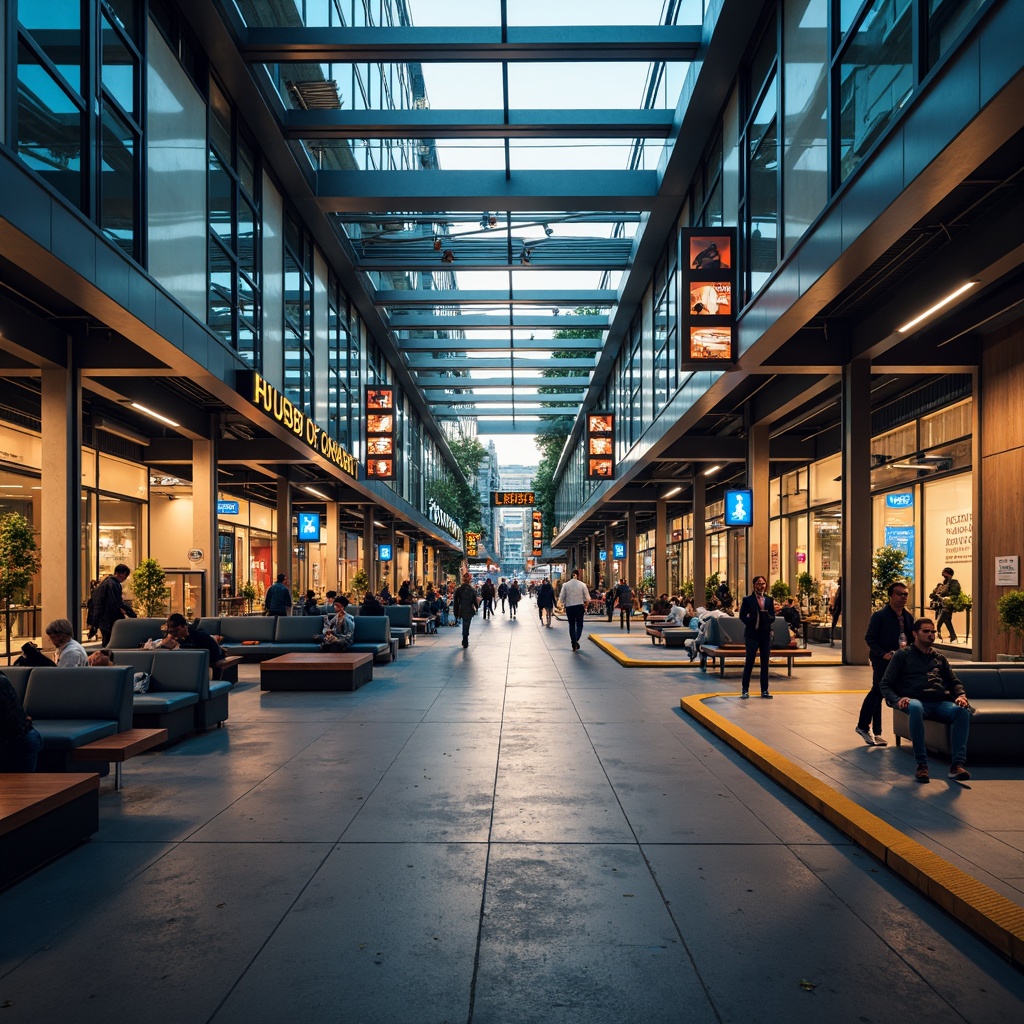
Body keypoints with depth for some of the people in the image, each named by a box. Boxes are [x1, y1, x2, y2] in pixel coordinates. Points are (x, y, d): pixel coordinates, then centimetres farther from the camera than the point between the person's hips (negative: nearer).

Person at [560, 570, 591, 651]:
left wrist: (564, 605, 15)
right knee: (579, 624, 9)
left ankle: (574, 644, 10)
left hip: (569, 607, 1)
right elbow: (587, 598, -2)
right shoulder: (582, 584, -5)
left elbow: (562, 597, -1)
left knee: (571, 625, 11)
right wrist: (585, 605, 14)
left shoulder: (566, 585, -4)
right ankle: (576, 640, -14)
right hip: (579, 606, -1)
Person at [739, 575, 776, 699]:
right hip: (752, 634, -4)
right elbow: (742, 616, -3)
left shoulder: (769, 600, 9)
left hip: (766, 634, 4)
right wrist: (752, 624, -13)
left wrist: (766, 614, -12)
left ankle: (764, 691, 12)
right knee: (749, 662, -2)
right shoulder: (747, 600, -1)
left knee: (765, 663, 6)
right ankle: (745, 690, 4)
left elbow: (773, 618, 6)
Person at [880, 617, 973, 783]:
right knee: (915, 708, -41)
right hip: (916, 700, -4)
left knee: (963, 711, -31)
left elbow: (955, 682, 28)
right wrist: (897, 700, -12)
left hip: (940, 703, 4)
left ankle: (957, 764, -34)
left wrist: (961, 695, 3)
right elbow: (886, 684, 9)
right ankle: (921, 764, -35)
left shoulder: (939, 658, 31)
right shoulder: (903, 655, 16)